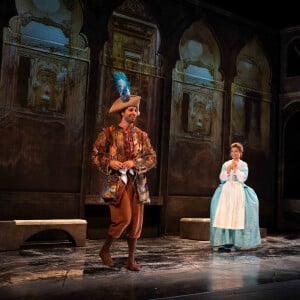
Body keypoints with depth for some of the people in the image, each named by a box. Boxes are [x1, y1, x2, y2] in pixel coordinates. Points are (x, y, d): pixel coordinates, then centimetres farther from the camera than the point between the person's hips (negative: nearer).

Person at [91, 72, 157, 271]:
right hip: (117, 180, -4)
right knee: (123, 217, -15)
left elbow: (152, 158, 5)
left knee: (136, 222, 3)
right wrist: (109, 163, -15)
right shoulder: (109, 132, 2)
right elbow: (96, 154, 3)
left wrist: (135, 163, -12)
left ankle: (131, 260, 14)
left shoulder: (142, 135, 10)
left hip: (137, 182, 4)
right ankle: (105, 249, 10)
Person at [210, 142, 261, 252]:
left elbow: (243, 178, -6)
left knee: (236, 217, -12)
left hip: (238, 191, -2)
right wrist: (228, 169, -9)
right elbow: (222, 178, 4)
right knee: (223, 215, -10)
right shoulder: (226, 164, 12)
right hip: (226, 190, 2)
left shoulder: (243, 165, 6)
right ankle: (223, 241, -10)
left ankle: (235, 242, -10)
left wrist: (236, 168, -11)